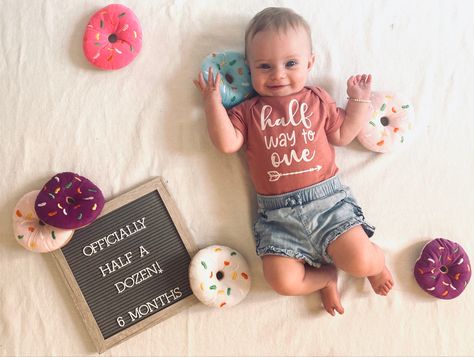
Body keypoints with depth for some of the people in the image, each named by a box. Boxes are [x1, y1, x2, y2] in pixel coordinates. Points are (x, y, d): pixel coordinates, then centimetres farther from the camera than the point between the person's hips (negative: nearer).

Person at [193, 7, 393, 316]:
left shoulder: (317, 100, 16)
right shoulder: (248, 111, 13)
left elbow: (343, 134, 16)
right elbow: (227, 143, -2)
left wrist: (359, 99, 12)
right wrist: (213, 99, 1)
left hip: (327, 198, 0)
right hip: (278, 213, 1)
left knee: (360, 262, -16)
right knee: (282, 279, -17)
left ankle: (377, 260, 21)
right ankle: (325, 276, 13)